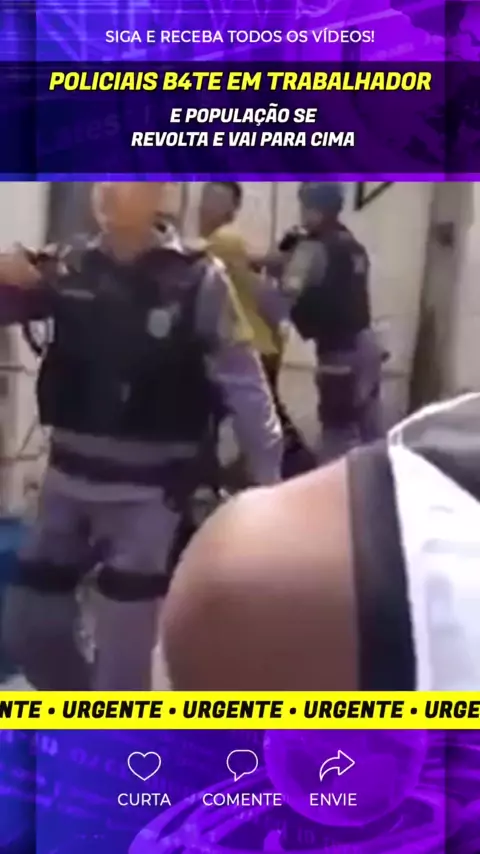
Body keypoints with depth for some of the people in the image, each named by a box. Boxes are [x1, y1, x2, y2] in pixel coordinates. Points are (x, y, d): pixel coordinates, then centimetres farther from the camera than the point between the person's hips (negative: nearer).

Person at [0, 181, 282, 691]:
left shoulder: (195, 280, -10)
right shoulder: (71, 272, 1)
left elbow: (243, 384, -10)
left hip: (147, 493, -4)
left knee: (122, 657, 2)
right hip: (68, 481, 5)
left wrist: (270, 482, -13)